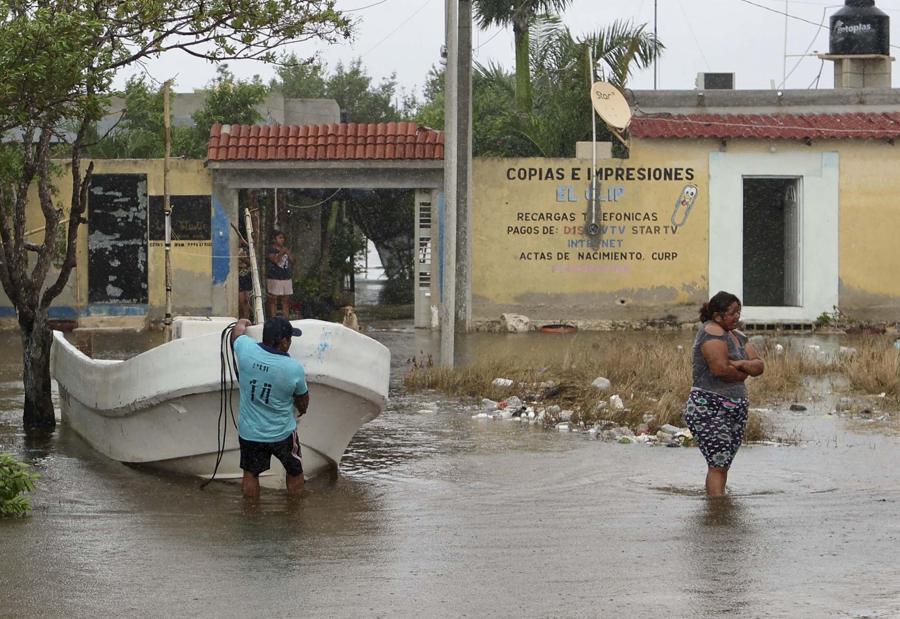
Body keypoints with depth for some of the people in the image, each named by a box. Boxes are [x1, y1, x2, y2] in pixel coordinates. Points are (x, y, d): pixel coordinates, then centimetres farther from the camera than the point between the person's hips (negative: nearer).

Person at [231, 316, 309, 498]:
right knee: (295, 474, 20)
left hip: (249, 433, 2)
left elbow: (237, 331, 9)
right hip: (283, 435, -2)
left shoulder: (246, 350, -16)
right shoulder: (294, 368, -20)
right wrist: (302, 410, 23)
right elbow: (303, 400, -1)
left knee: (250, 476, 18)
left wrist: (243, 323, 33)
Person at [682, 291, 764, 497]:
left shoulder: (738, 336, 16)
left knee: (722, 465, 9)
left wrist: (739, 364, -11)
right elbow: (720, 369, -23)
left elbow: (759, 366, 10)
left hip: (735, 408, 9)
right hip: (709, 408, -9)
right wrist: (744, 372, -3)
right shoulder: (712, 332, -11)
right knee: (718, 464, -14)